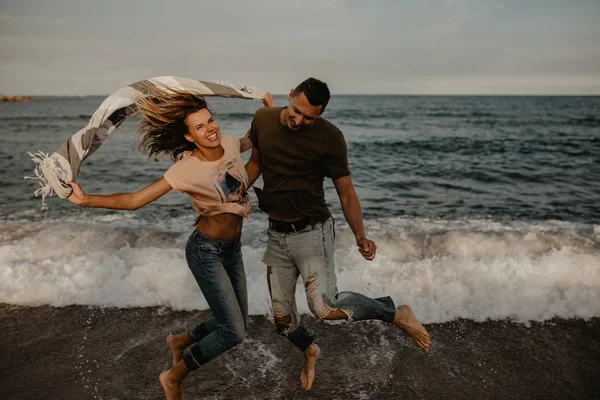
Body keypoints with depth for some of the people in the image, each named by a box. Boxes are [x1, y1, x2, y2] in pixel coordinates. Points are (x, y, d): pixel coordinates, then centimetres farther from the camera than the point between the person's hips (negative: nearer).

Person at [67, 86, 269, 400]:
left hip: (233, 248, 7)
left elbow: (252, 141, 22)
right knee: (233, 332, -8)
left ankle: (181, 341, 43)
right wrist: (85, 200, -31)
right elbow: (135, 199, -21)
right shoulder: (187, 169, -22)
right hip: (206, 251, -7)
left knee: (236, 323, 16)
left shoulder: (230, 144, -4)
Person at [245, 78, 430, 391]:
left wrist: (360, 236, -16)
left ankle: (397, 314, 1)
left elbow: (346, 193, -7)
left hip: (312, 232, -5)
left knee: (325, 307, -23)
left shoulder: (329, 138, -14)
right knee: (281, 314, 12)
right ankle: (309, 351, 44)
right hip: (276, 234, 5)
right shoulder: (263, 119, -2)